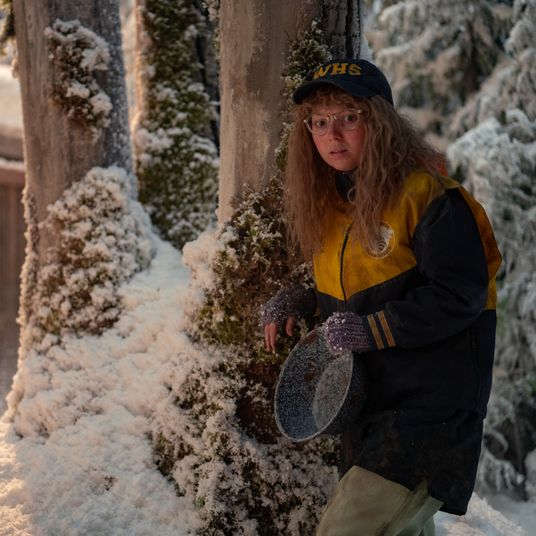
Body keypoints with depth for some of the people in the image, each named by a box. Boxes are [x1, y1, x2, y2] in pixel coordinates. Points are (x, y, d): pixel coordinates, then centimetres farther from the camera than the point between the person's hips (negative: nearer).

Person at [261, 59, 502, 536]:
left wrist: (372, 330, -22)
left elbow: (459, 295, -19)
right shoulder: (330, 206, 11)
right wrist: (304, 302, 3)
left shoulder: (427, 196, -14)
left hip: (431, 406, -8)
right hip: (368, 408, 8)